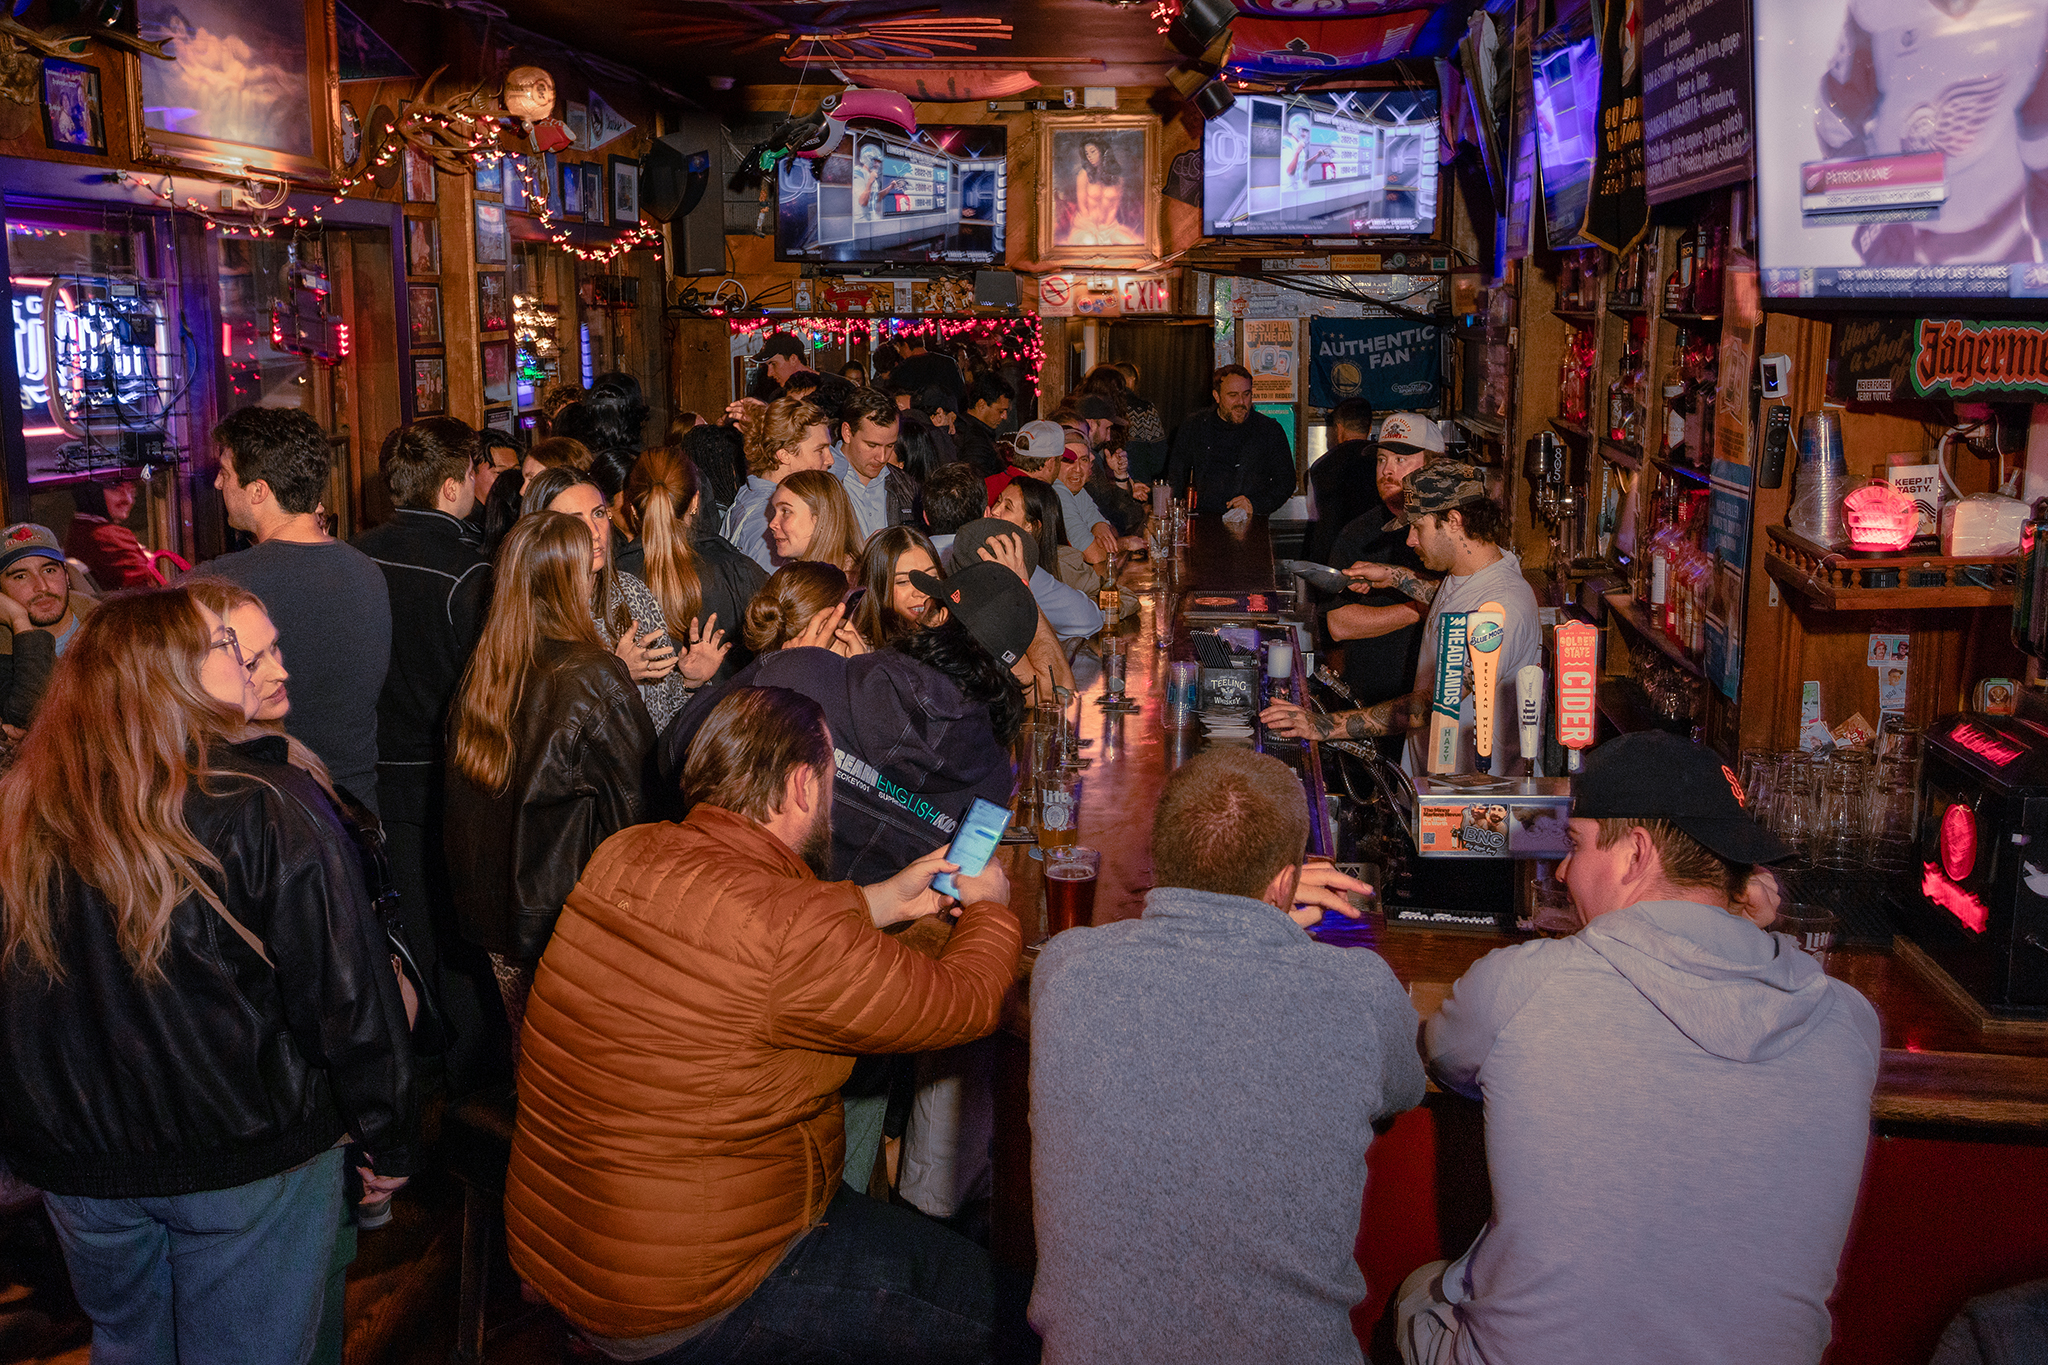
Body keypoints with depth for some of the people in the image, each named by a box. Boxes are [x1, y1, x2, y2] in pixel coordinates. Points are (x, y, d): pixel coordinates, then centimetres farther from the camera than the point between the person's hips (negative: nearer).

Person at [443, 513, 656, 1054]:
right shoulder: (596, 679, -18)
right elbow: (629, 805, -12)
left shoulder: (482, 670, 1)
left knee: (528, 1052, 18)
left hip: (494, 904, 6)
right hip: (573, 904, -6)